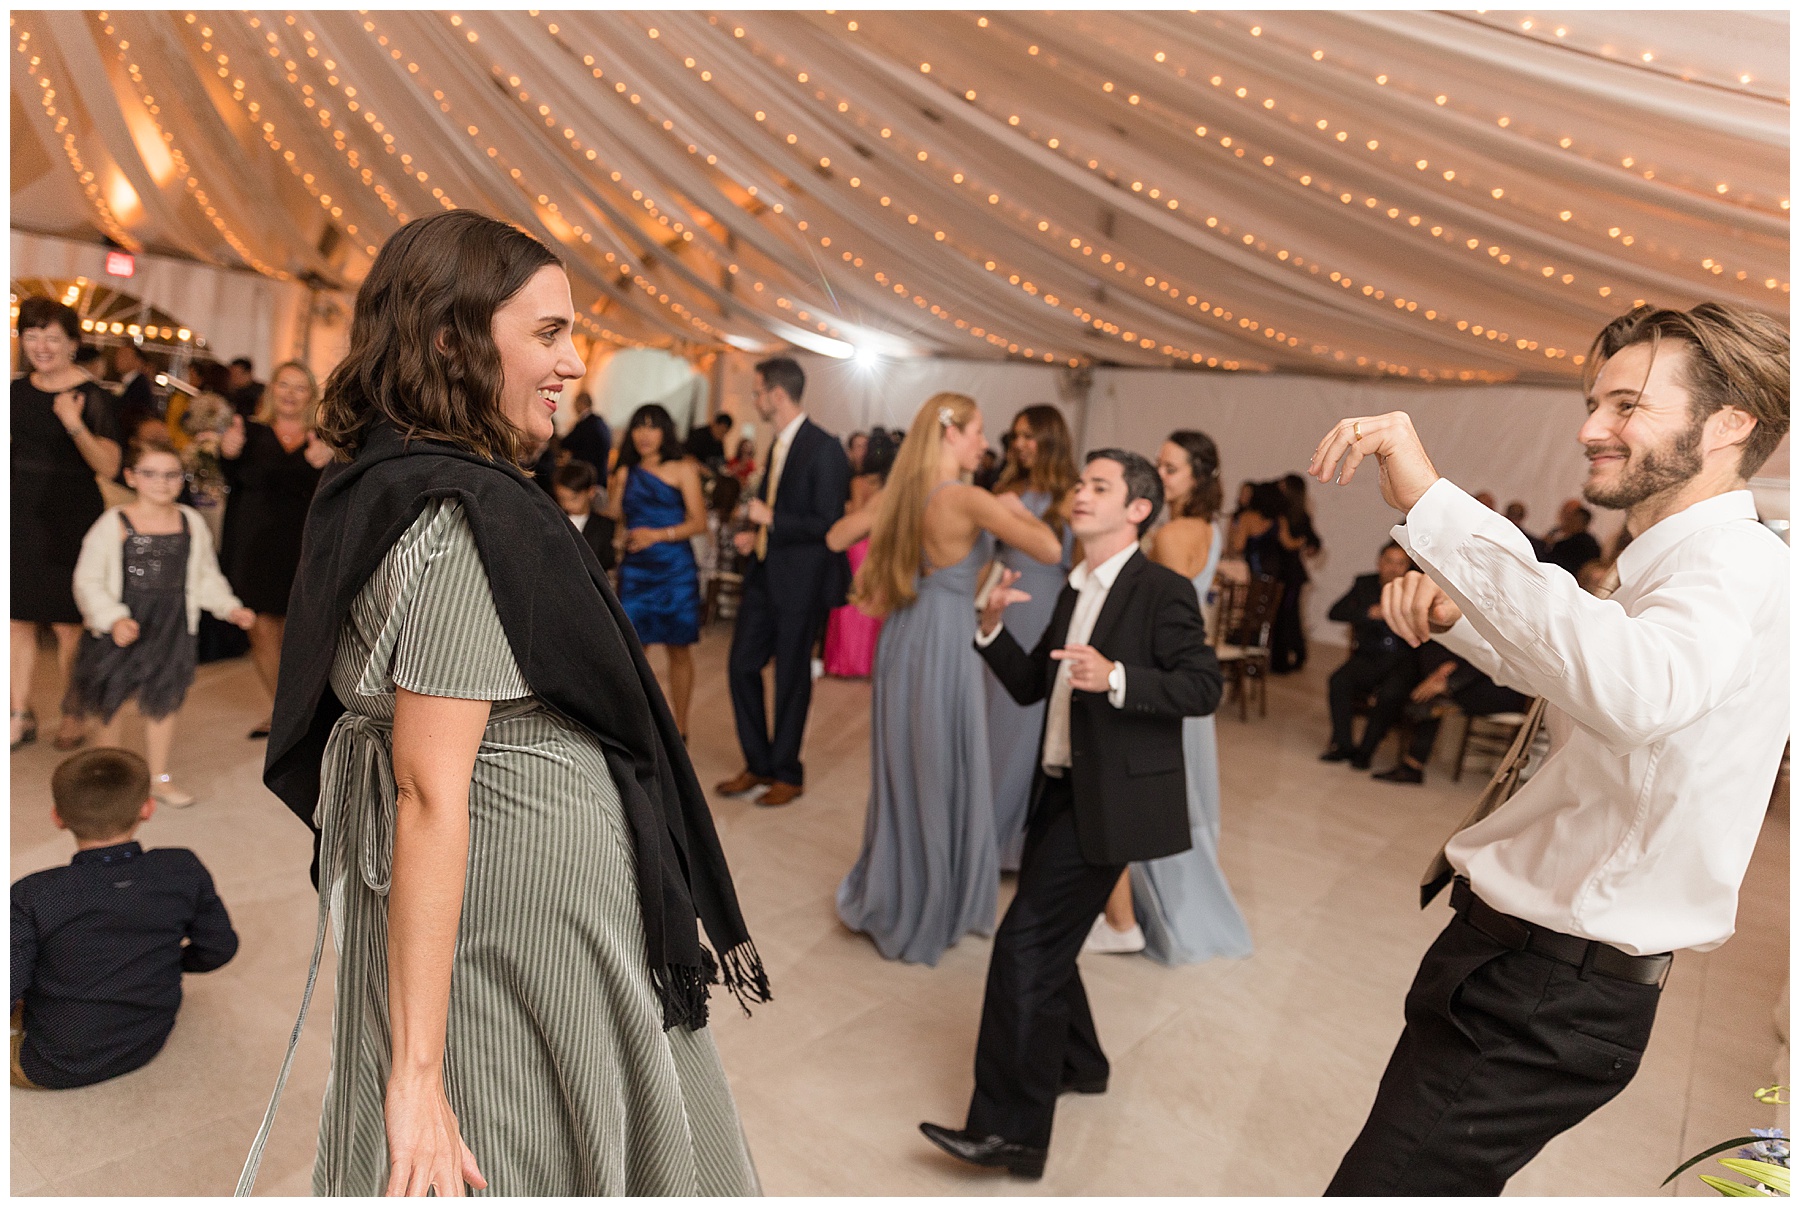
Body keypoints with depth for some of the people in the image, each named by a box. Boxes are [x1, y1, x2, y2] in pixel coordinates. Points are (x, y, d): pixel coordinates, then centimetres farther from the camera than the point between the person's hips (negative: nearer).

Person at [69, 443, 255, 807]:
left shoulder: (192, 523, 0)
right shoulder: (113, 524, -11)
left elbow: (206, 576, 10)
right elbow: (88, 580, -10)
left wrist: (231, 608, -1)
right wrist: (115, 619, -22)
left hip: (172, 626, 3)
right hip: (121, 628, -2)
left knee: (163, 701, 10)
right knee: (110, 699, 11)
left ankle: (159, 777, 25)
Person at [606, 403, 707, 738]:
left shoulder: (682, 468, 2)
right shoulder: (627, 472, 15)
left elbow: (699, 522, -6)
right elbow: (613, 516, 12)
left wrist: (659, 534, -17)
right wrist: (618, 485, -2)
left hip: (675, 569, -3)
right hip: (635, 569, 3)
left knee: (678, 648, 4)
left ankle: (679, 728, 15)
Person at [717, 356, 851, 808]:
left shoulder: (824, 448, -16)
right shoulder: (778, 443, 10)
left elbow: (829, 524, -20)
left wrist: (771, 520, -17)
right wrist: (755, 533, 5)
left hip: (801, 581, -8)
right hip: (765, 574, 8)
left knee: (791, 677, 5)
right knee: (742, 666, 9)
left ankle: (787, 772, 23)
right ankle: (758, 764, 25)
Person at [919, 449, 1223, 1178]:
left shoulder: (1163, 591, -11)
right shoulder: (1075, 591, 13)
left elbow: (1203, 687, -17)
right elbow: (1030, 686, 13)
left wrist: (1115, 678, -30)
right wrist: (993, 628, -4)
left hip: (1109, 800, -9)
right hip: (1059, 789, 9)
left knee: (1025, 946, -10)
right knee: (1044, 939, 20)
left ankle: (1010, 1130, 1)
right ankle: (1076, 1063, 43)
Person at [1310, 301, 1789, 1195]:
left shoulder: (1736, 563, -20)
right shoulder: (1684, 564, 15)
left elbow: (1631, 691, -44)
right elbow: (1565, 669, 29)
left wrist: (1430, 504, -43)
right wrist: (1455, 616, 7)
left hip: (1546, 997, -11)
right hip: (1522, 957, 11)